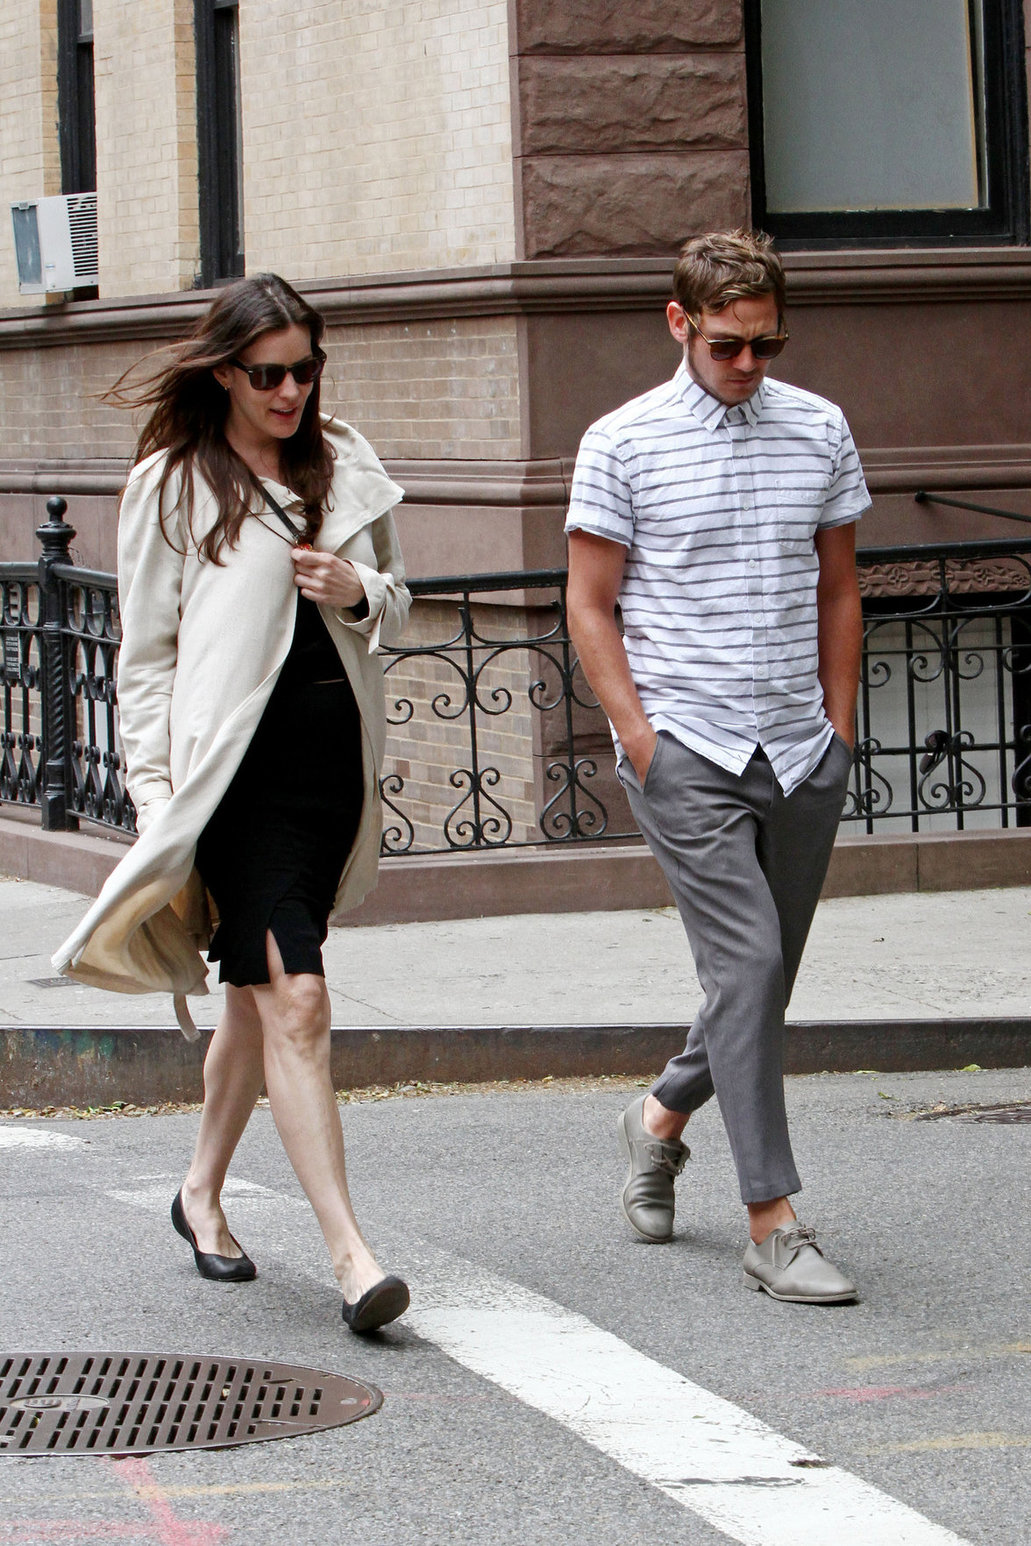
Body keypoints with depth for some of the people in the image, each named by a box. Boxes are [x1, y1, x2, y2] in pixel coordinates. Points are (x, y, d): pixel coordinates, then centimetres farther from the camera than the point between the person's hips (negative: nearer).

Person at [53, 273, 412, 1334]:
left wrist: (359, 595, -2)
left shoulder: (346, 466, 12)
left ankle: (202, 1193, 35)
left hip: (336, 759, 5)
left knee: (261, 997, 14)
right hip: (236, 763, -5)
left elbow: (396, 605, 22)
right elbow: (146, 656, -1)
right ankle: (349, 1254, -17)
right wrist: (157, 798, -7)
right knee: (294, 1003, -14)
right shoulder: (171, 486, -2)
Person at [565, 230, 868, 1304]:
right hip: (684, 748, -4)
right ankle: (772, 1225, -13)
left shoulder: (819, 430, 8)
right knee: (748, 963, -15)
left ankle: (662, 1117, 39)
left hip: (800, 755, 5)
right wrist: (641, 742, -7)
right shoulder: (622, 444, -2)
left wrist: (838, 730, 11)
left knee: (767, 975, 11)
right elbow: (590, 608, 1)